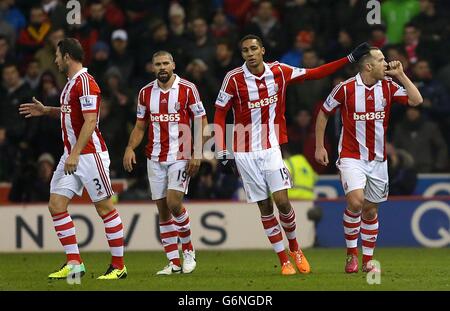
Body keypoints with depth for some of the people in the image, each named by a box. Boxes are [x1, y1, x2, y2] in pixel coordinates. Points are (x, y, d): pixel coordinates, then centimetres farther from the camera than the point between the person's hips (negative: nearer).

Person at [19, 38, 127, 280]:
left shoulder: (85, 82, -15)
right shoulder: (71, 82, 14)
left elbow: (90, 121, -21)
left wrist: (75, 154, -25)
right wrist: (46, 111, 23)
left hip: (90, 154, -10)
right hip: (71, 154, 10)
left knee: (105, 208, -3)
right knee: (56, 205, 2)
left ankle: (119, 266, 3)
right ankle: (74, 263, 6)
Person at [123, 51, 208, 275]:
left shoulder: (187, 89, -5)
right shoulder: (145, 93, 8)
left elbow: (201, 122, -3)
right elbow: (140, 126, 15)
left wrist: (197, 154, -11)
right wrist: (130, 148, -2)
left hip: (181, 156, -5)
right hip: (155, 159, 5)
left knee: (174, 202, -17)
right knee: (163, 210, 3)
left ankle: (188, 250, 5)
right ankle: (174, 262, 8)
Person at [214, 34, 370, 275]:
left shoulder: (279, 71, 0)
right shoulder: (234, 79, -8)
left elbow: (314, 74, 8)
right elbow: (219, 114, -1)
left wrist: (350, 58, 6)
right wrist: (221, 150, -7)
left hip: (271, 148, 1)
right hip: (245, 152, -1)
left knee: (282, 200, -10)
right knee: (265, 207, 2)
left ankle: (295, 248, 16)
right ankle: (284, 261, 10)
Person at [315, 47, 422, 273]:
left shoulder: (388, 87, 1)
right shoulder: (346, 88, -8)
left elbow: (416, 100, -7)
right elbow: (323, 113, 4)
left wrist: (400, 75, -10)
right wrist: (319, 147, 2)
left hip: (377, 159, 4)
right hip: (351, 157, -4)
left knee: (370, 210, 9)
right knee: (355, 202, -21)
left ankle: (368, 260, 21)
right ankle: (351, 253, -3)